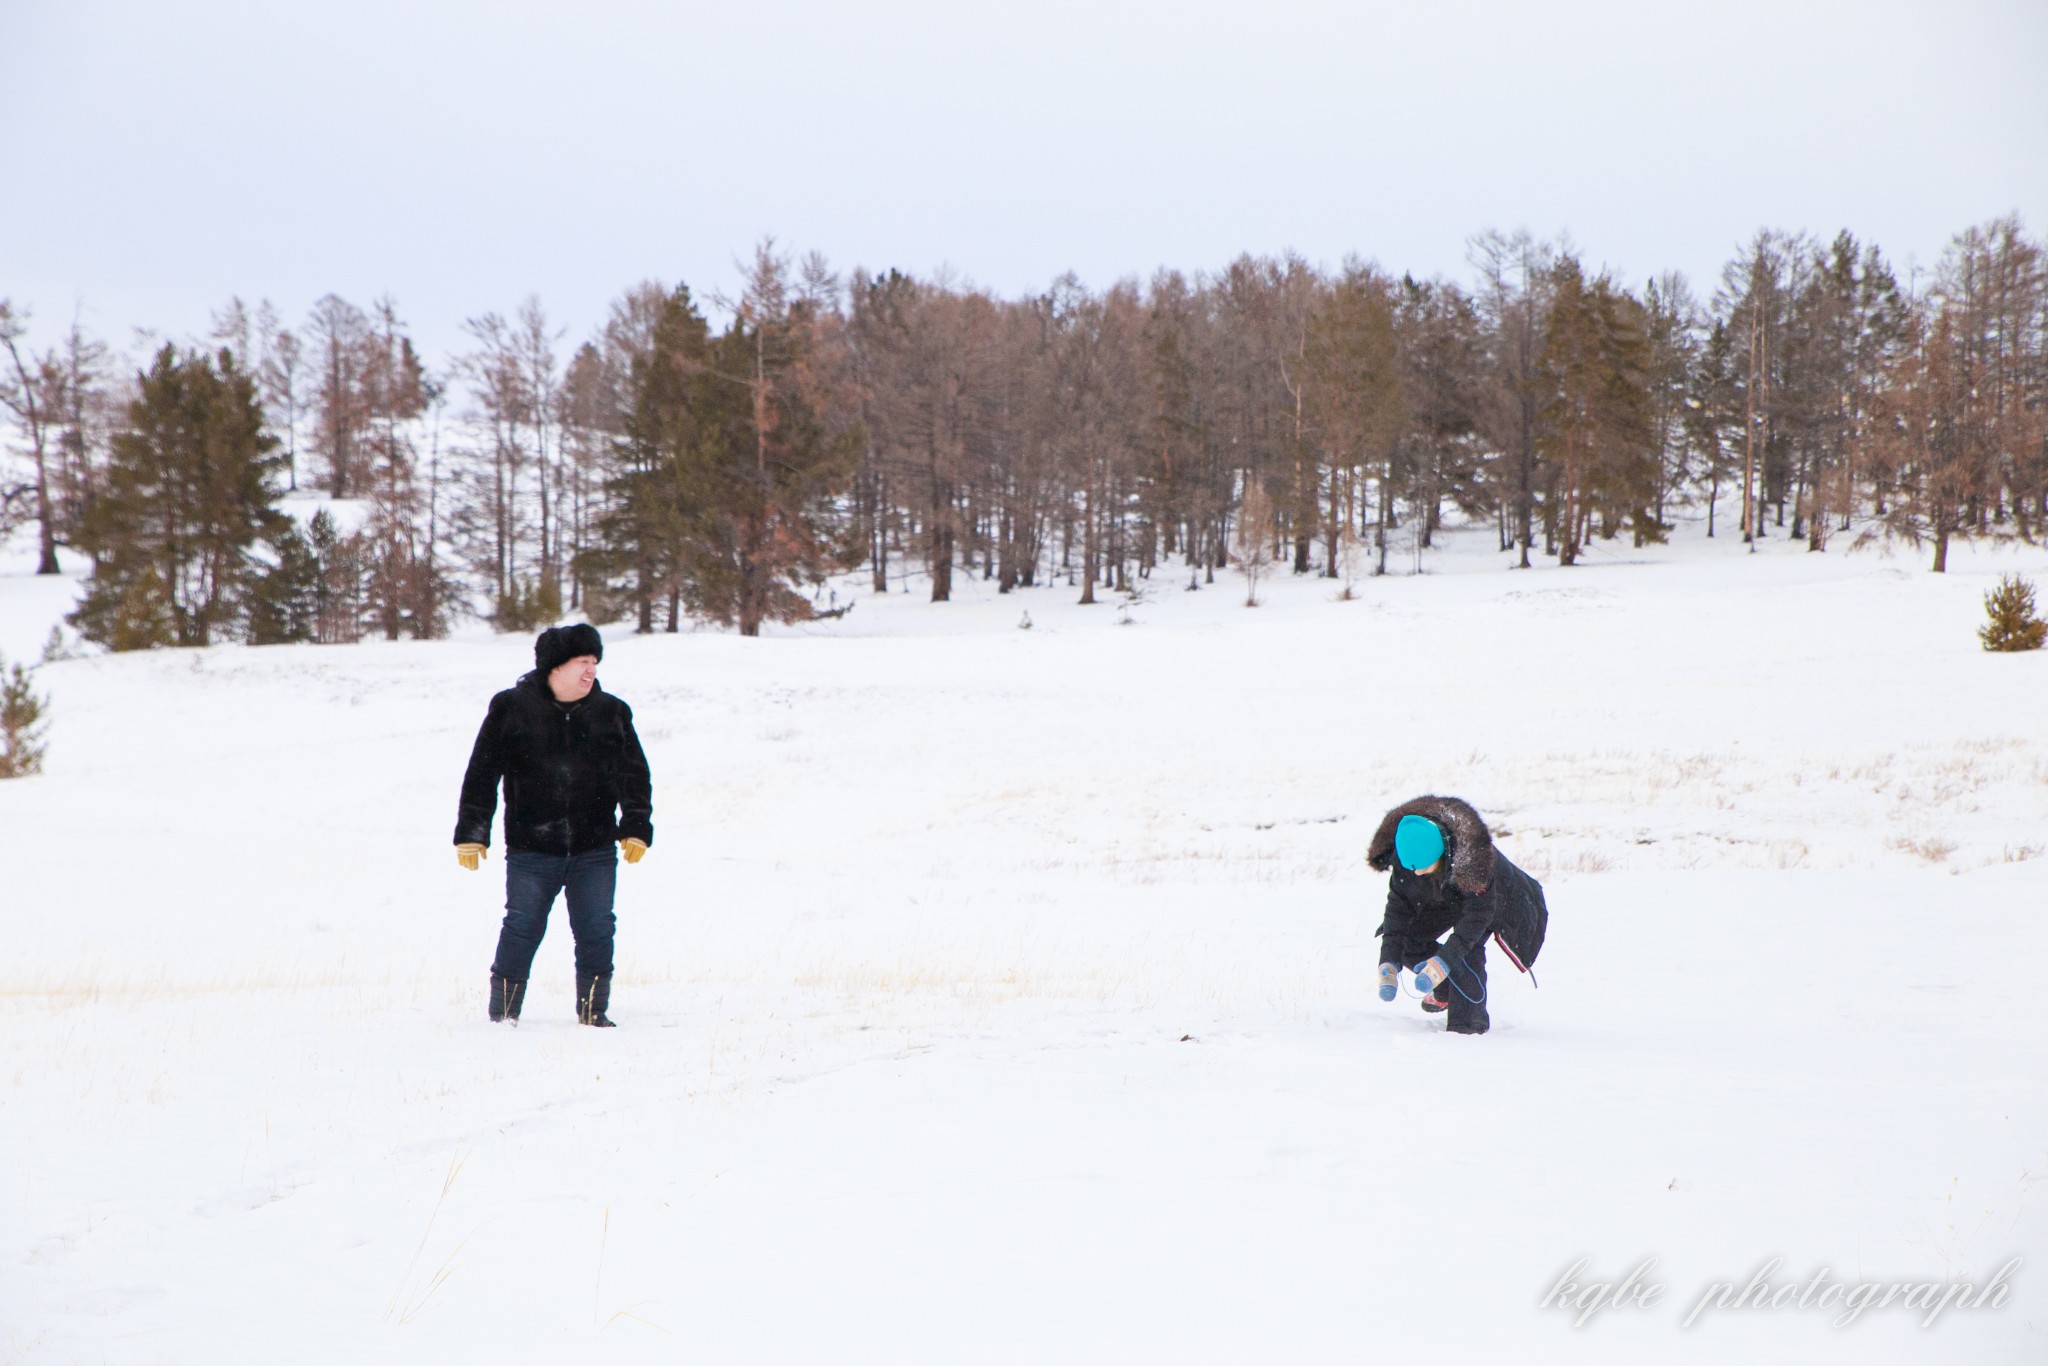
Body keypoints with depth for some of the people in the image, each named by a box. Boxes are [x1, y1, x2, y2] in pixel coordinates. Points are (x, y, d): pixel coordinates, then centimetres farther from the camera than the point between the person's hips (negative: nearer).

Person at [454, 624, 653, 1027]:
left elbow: (634, 776, 13)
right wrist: (471, 833, -1)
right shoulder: (511, 708, 0)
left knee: (597, 932, 0)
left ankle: (593, 1012, 13)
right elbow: (481, 774, 2)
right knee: (522, 928, -3)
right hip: (530, 850, -2)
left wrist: (636, 827, 3)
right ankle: (502, 1013, 8)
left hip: (594, 850, 2)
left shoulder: (611, 712, 8)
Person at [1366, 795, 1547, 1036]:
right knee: (1408, 940, -9)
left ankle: (1468, 1021, -15)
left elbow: (1479, 912, -37)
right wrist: (1389, 963, -30)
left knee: (1466, 947, -28)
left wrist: (1442, 962, -44)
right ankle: (1447, 989, 16)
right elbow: (1398, 907, -20)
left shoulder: (1471, 857, -42)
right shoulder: (1406, 857, -28)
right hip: (1443, 898, 5)